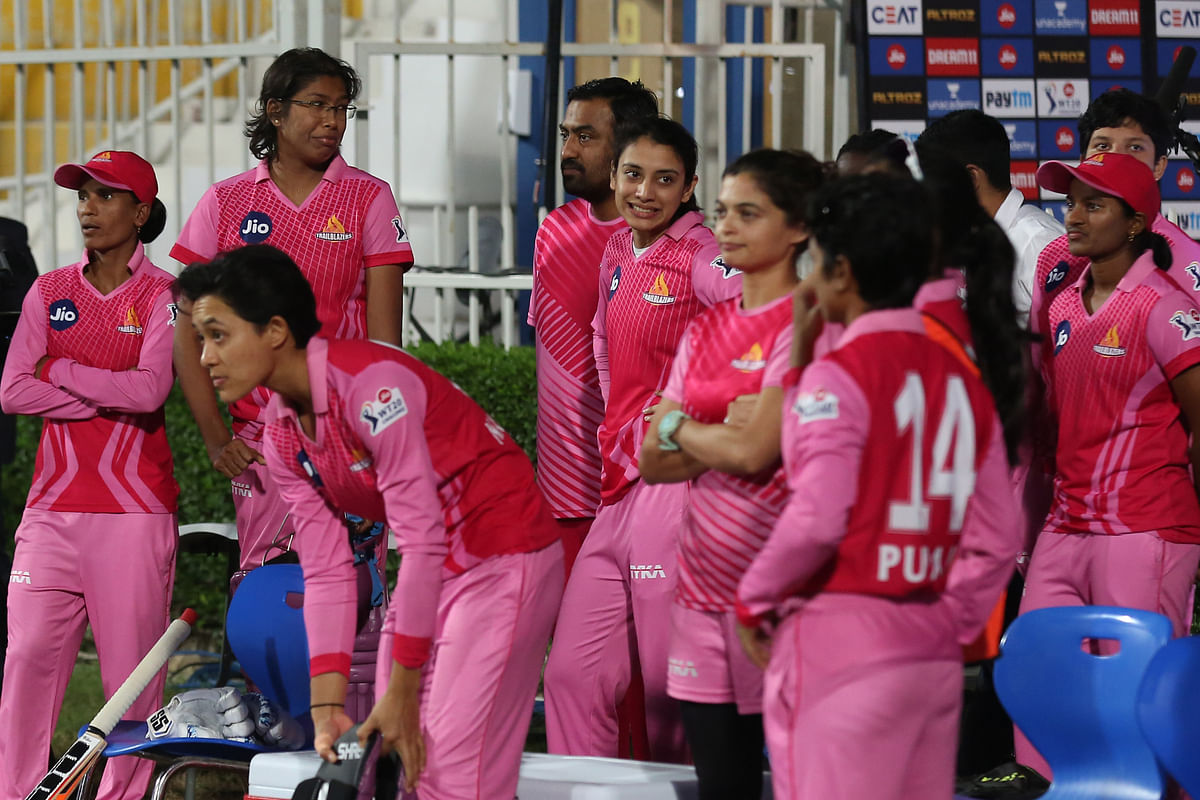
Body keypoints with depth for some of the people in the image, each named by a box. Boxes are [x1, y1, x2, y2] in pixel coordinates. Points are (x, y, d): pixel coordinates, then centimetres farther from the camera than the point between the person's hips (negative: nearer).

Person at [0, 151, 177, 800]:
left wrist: (60, 369, -4)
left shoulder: (163, 296, 2)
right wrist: (109, 398, -7)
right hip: (53, 505, 3)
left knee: (130, 663, -3)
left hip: (134, 509, -3)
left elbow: (150, 390, -13)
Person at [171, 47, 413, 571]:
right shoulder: (226, 203, 6)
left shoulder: (368, 199, 3)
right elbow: (187, 331, 7)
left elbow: (384, 337, 0)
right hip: (259, 438, 1)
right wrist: (214, 438, -1)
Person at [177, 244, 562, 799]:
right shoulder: (283, 438, 3)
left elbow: (422, 539, -25)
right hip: (430, 570, 8)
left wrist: (403, 692, -21)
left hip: (502, 560, -8)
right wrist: (326, 704, -6)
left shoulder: (370, 383, -24)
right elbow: (325, 573, 3)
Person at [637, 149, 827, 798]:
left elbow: (755, 451, -17)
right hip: (705, 580, 7)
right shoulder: (705, 331, 14)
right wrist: (725, 438, -7)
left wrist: (679, 427, 0)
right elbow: (652, 462, 10)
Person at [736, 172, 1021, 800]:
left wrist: (754, 600, -3)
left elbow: (817, 518, -17)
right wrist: (951, 623, 16)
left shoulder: (839, 376, -9)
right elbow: (994, 539, 9)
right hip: (933, 648, 7)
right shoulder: (962, 380, 11)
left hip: (840, 639, -7)